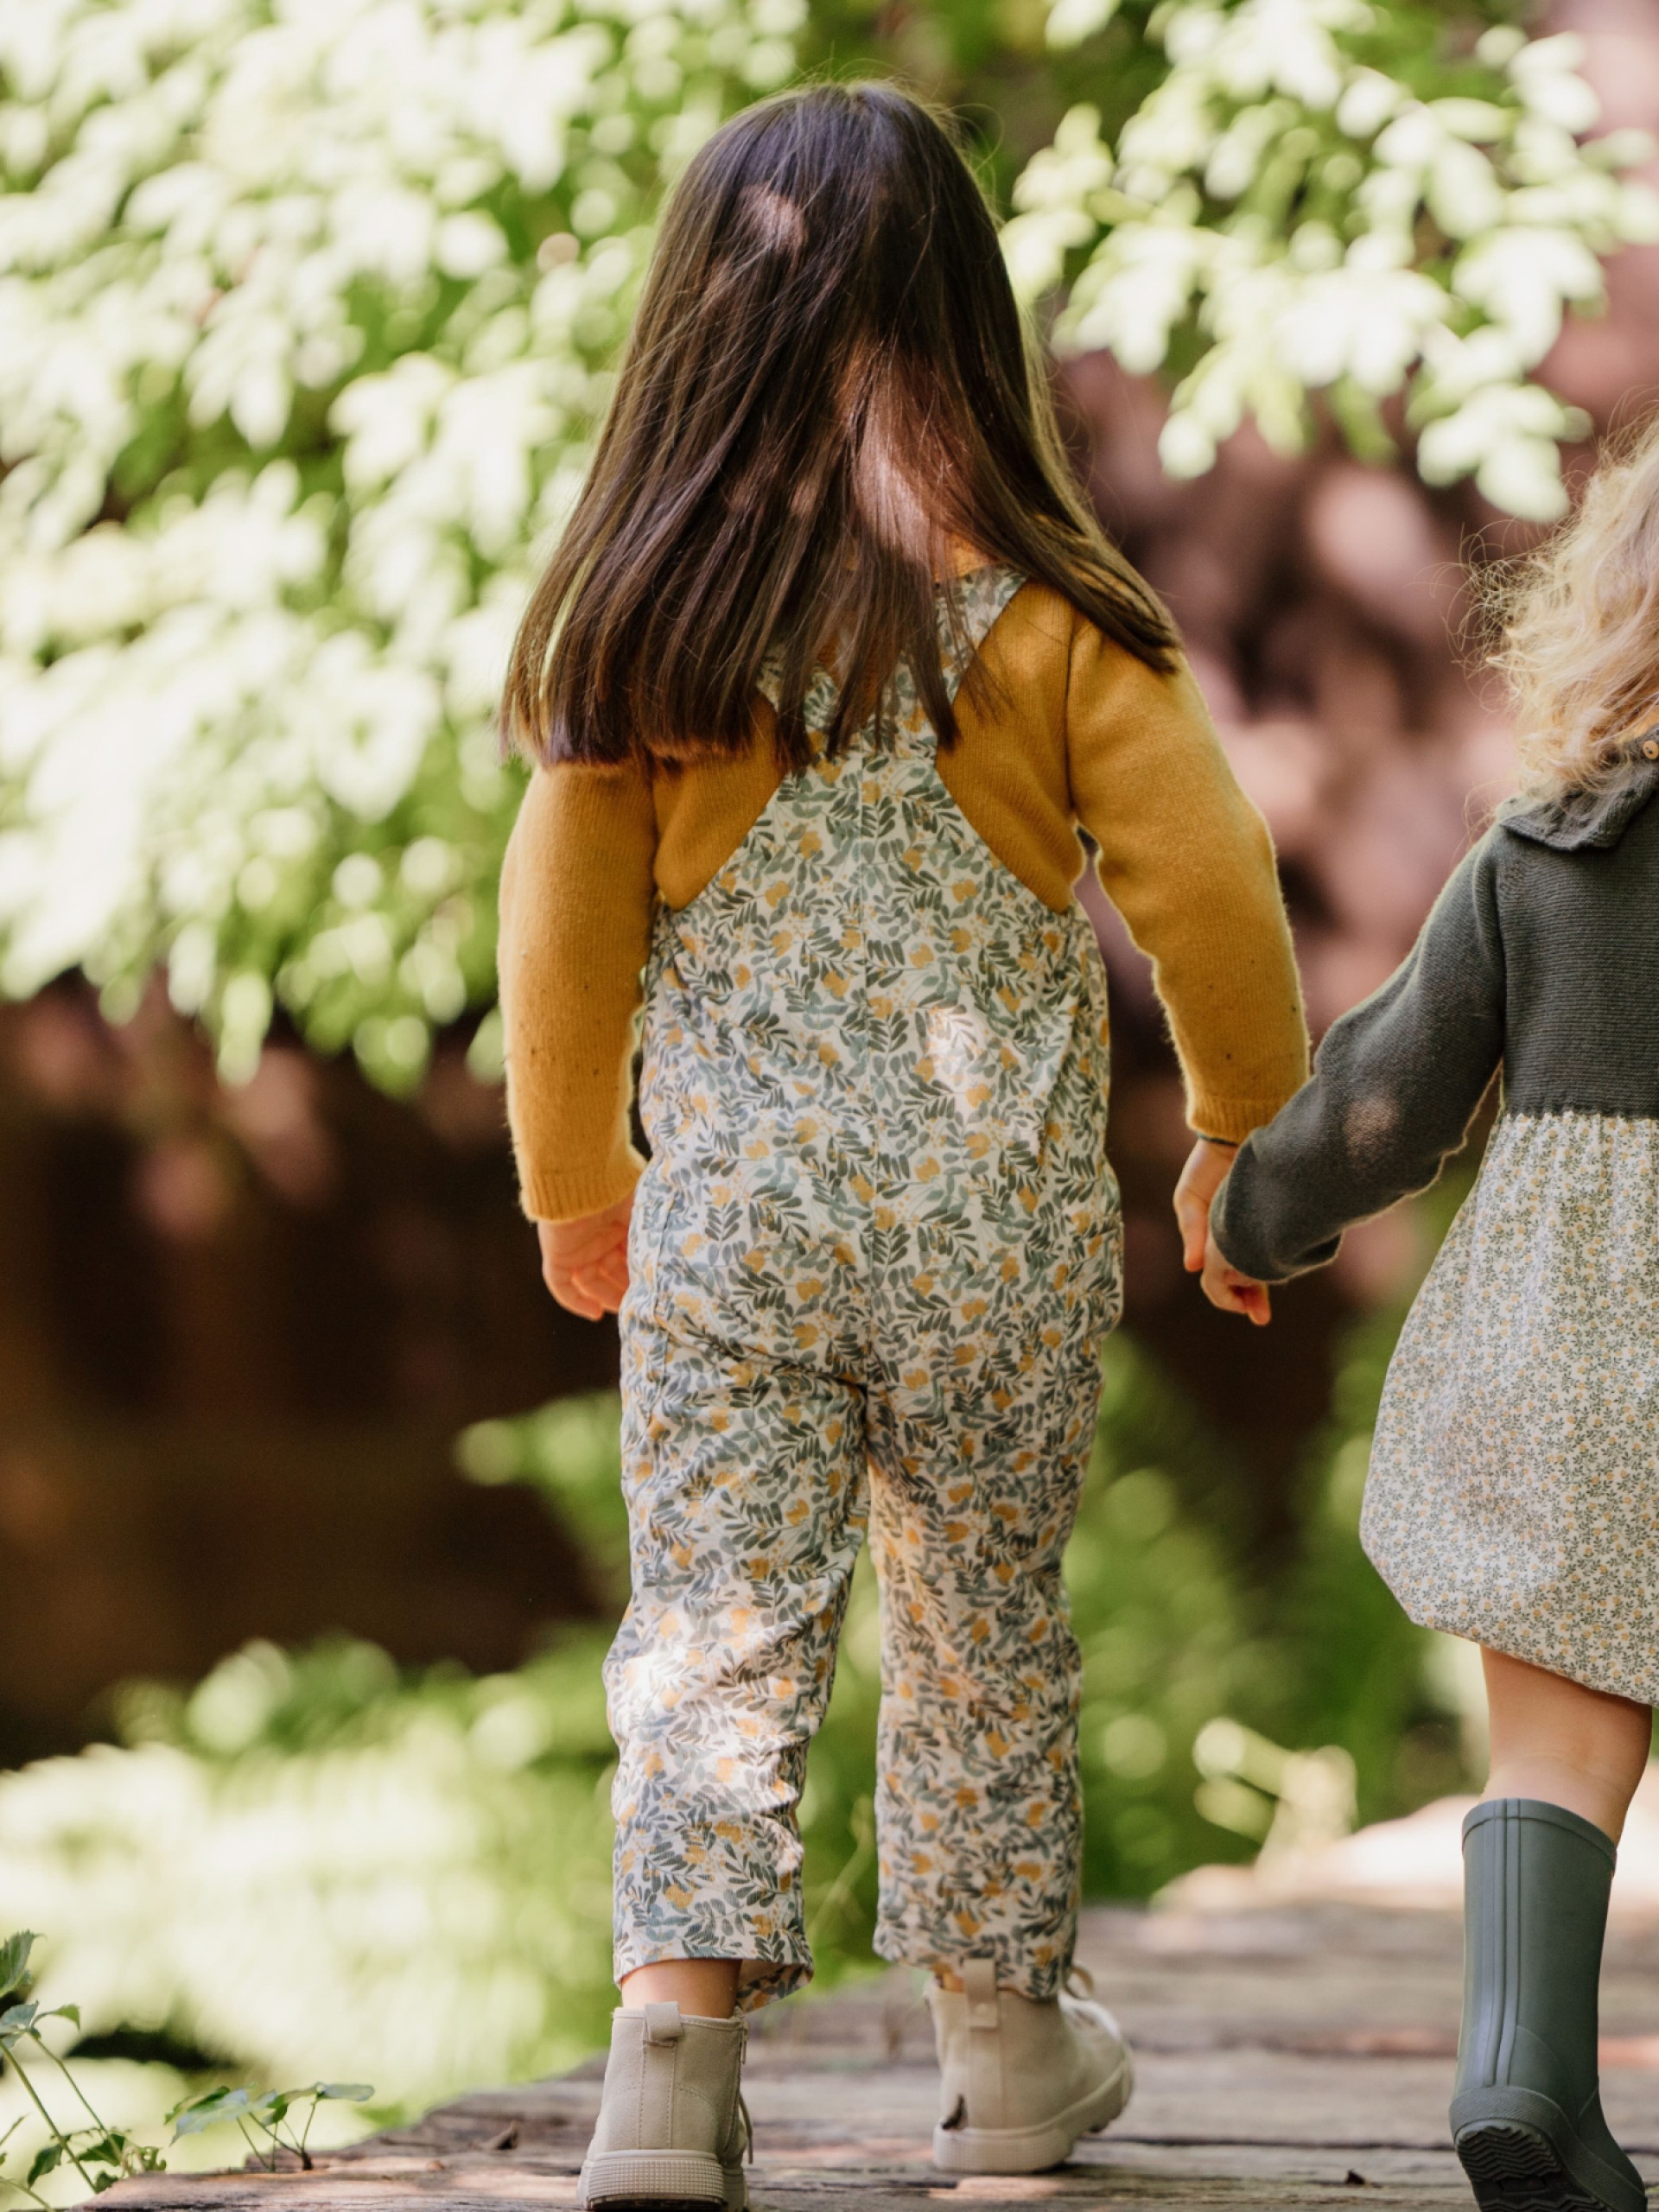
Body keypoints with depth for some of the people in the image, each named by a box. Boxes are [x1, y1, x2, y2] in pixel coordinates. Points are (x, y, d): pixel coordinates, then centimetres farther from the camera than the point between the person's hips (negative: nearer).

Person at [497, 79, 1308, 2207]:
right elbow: (1207, 892, -7)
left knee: (715, 1629, 2)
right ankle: (1005, 2039, 29)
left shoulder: (638, 627, -5)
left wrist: (576, 1186, 17)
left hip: (727, 1230, 0)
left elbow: (561, 930, 1)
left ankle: (677, 2041, -15)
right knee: (988, 1629, 16)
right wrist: (1245, 1127, 12)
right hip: (1004, 1230, 0)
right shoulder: (1050, 615, -9)